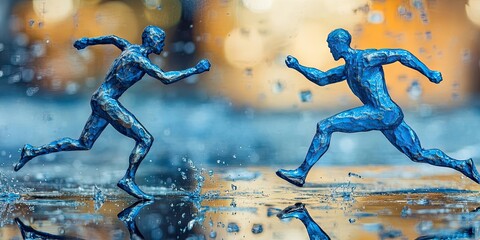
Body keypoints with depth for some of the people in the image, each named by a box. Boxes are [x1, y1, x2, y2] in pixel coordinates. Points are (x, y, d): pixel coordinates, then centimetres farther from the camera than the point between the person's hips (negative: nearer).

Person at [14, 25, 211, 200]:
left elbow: (113, 39, 29)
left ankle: (32, 152, 19)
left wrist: (88, 41, 43)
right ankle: (128, 180, -4)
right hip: (106, 100, -10)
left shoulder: (131, 48, 10)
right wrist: (195, 70, -20)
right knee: (145, 139, -10)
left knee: (83, 144, 16)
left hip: (101, 99, 10)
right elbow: (165, 78, -25)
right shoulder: (138, 58, -18)